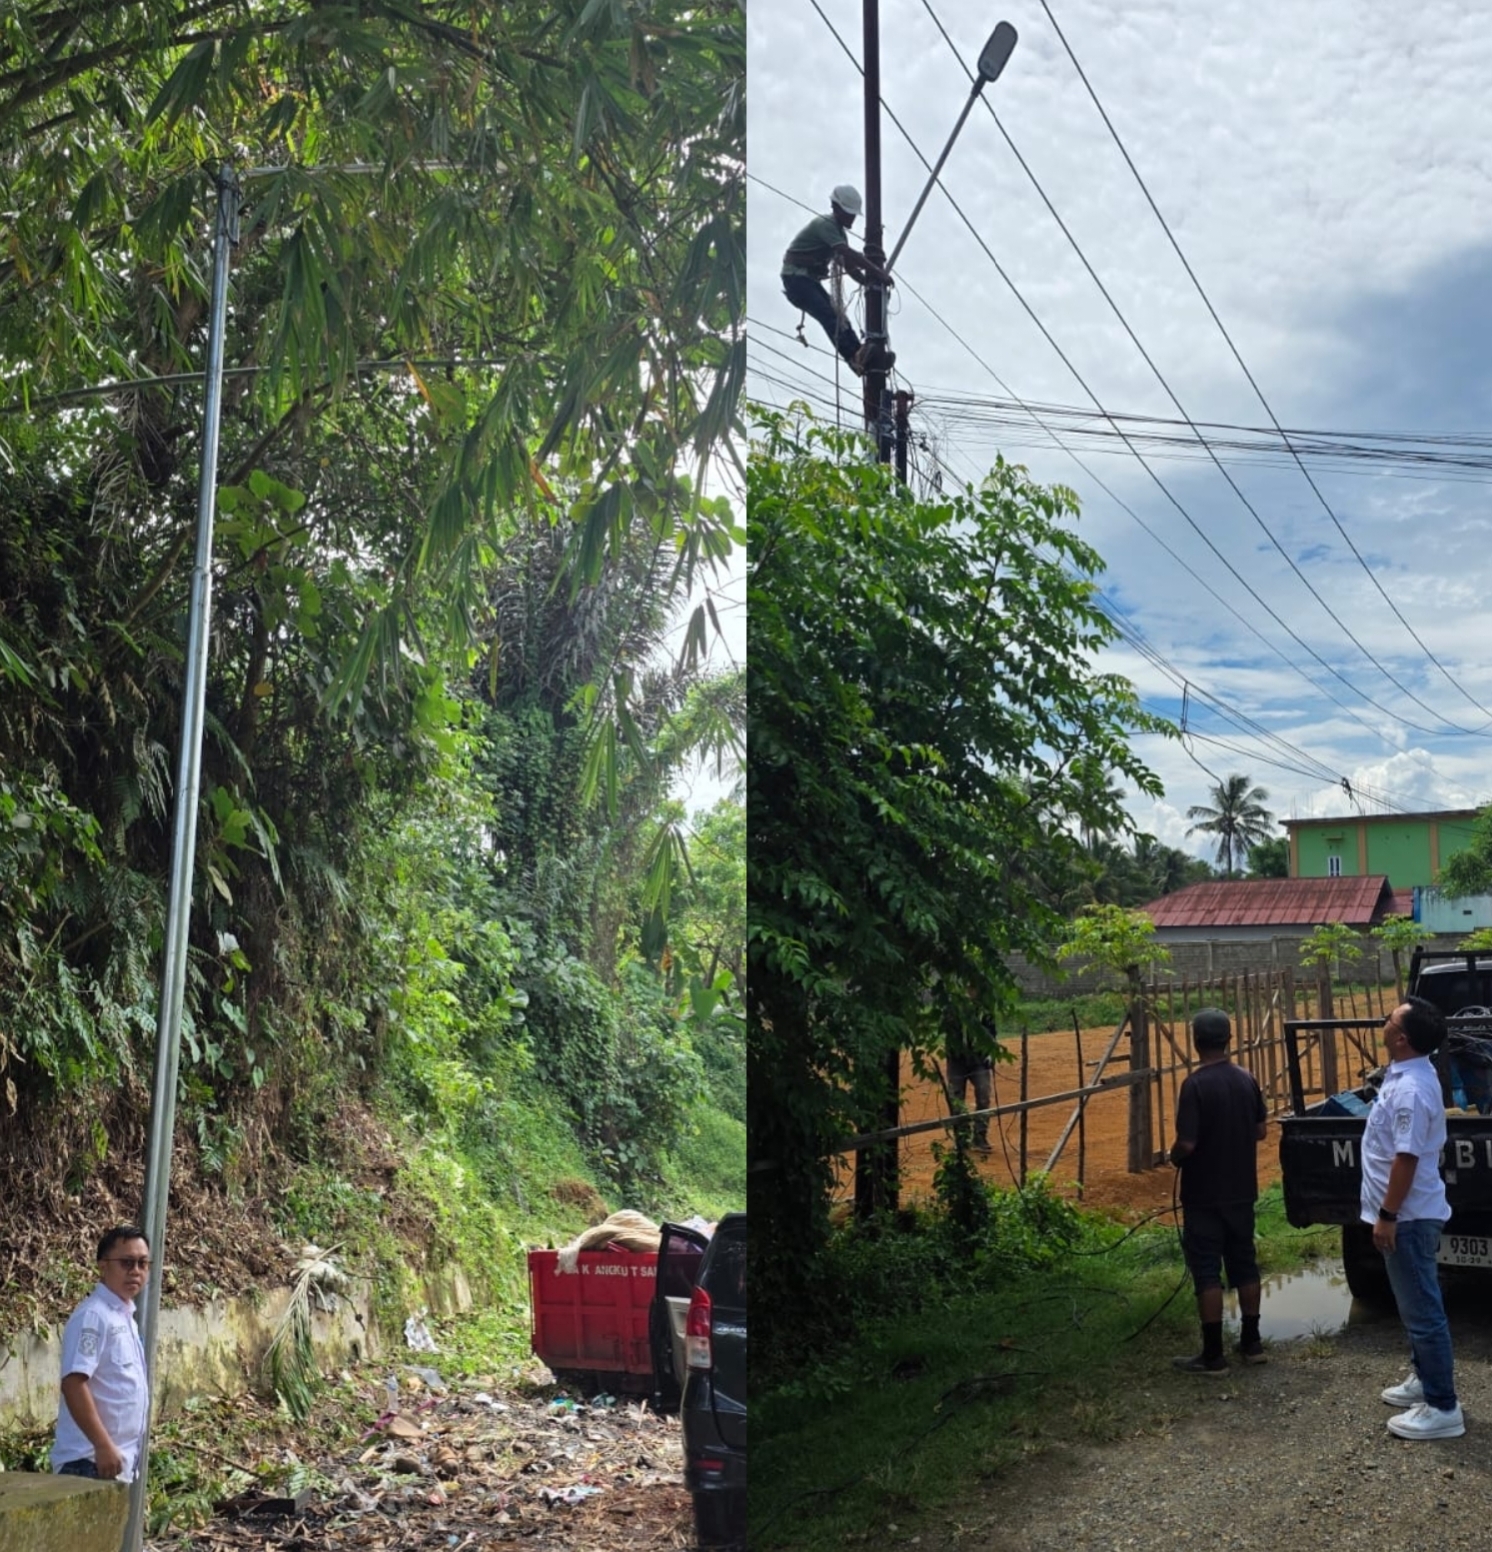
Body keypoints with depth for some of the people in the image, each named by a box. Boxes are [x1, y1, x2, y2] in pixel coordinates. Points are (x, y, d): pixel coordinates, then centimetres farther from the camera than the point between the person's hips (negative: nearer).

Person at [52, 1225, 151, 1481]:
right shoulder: (93, 1316, -14)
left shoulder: (124, 1315, 15)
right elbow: (73, 1384, -22)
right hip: (90, 1460, -10)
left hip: (120, 1458, 10)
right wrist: (103, 1445, -24)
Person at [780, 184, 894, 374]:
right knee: (829, 315, -24)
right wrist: (877, 272, -31)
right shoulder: (824, 224, -17)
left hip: (810, 280, 10)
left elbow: (849, 265, 15)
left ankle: (859, 358, -9)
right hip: (796, 277, -10)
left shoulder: (839, 231, 14)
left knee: (837, 316, -2)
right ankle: (856, 356, -35)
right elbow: (848, 253, -29)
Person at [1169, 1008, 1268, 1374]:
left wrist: (1173, 1157, -2)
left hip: (1204, 1196, -6)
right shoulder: (1246, 1080, 0)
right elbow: (1261, 1130, 10)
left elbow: (1187, 1143, -23)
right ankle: (1251, 1342, 26)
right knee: (1244, 1264, 17)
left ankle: (1213, 1355, 4)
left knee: (1207, 1272, 0)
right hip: (1241, 1191, 6)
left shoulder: (1195, 1085, -20)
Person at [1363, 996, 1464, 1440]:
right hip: (1411, 1213, 11)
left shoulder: (1410, 1090, -26)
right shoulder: (1410, 1074, 7)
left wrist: (1387, 1215, -20)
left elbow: (1406, 1159, -26)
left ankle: (1442, 1407, 4)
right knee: (1416, 1303, 21)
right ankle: (1425, 1379, 34)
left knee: (1421, 1308, -3)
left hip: (1409, 1216, -11)